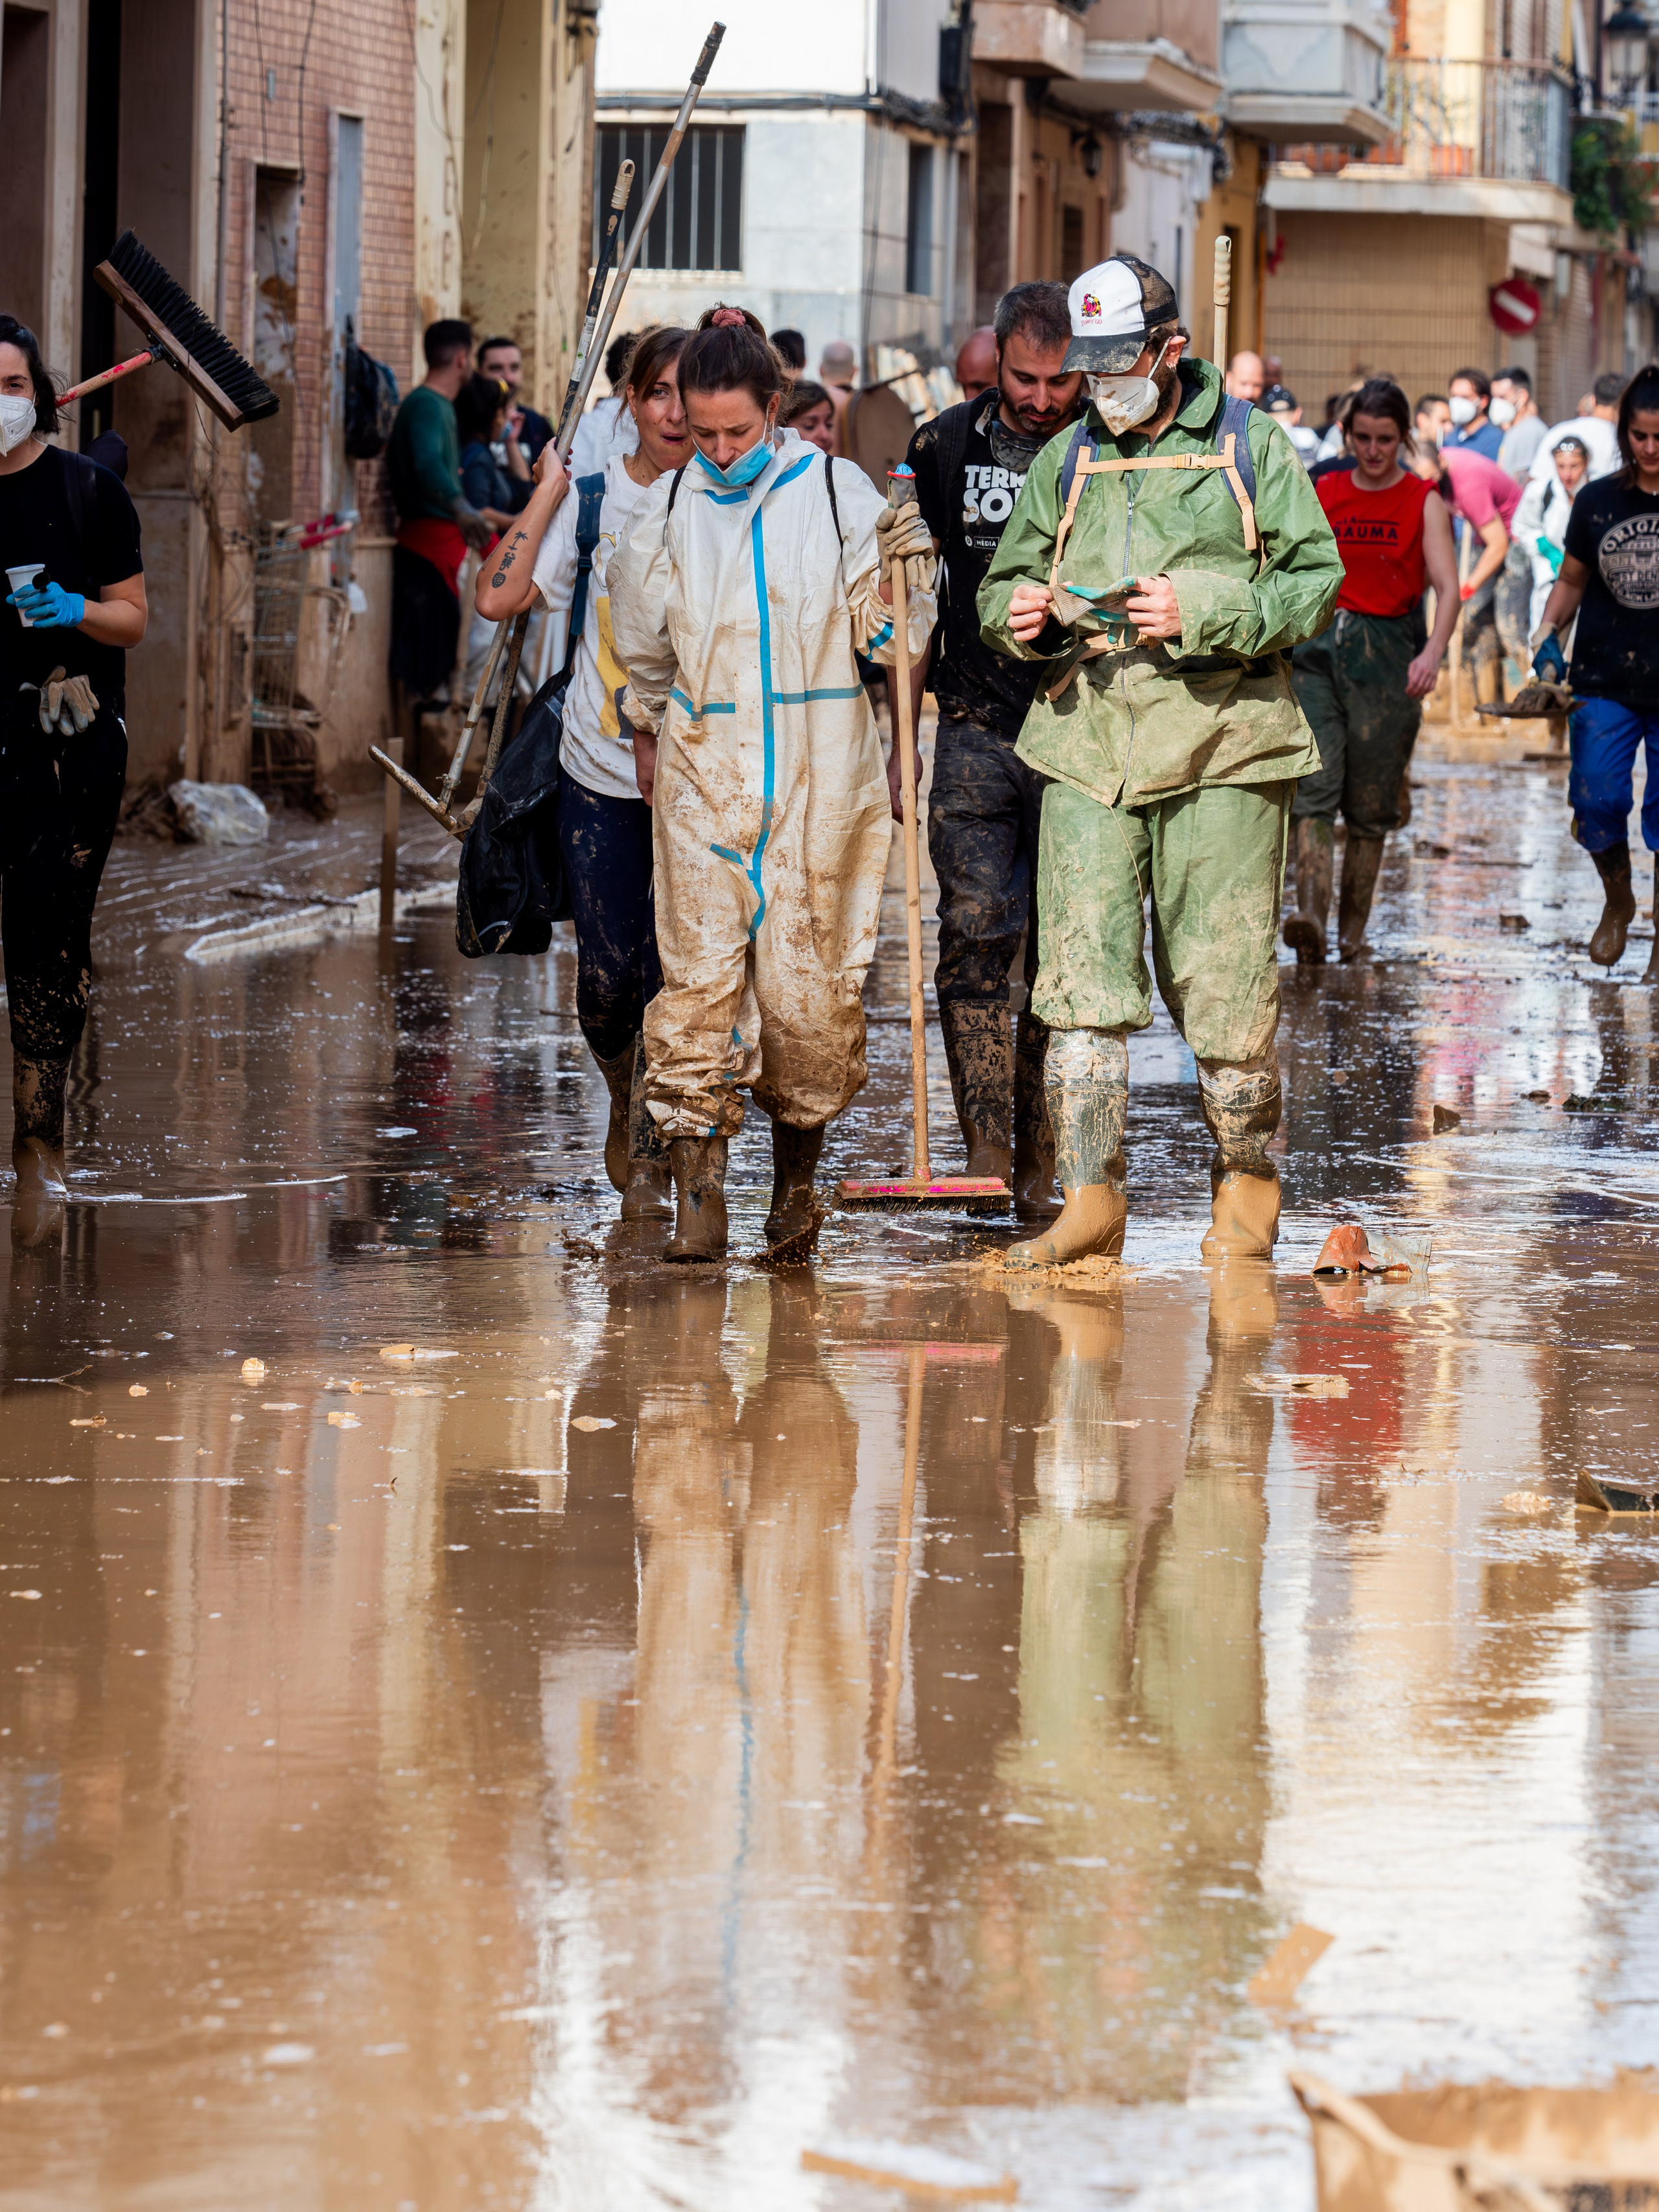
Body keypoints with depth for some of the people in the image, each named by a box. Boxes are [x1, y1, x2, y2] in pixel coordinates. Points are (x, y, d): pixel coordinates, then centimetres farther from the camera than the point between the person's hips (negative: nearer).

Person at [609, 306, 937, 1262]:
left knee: (808, 976, -1)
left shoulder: (838, 492, 1)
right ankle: (698, 1187, -10)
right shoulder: (668, 511, 7)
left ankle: (798, 1175, 17)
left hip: (817, 773, -1)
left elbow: (885, 637, 2)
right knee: (700, 973, -9)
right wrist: (650, 733, 25)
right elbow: (644, 645, 22)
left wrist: (904, 567, -15)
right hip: (705, 770, 1)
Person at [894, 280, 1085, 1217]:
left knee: (1062, 953, 2)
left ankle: (1042, 1163, 9)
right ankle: (986, 1144, -11)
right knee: (975, 931, -11)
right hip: (975, 734, 1)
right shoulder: (947, 448, 5)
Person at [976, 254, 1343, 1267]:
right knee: (1082, 971, -5)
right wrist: (1019, 611, -1)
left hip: (1221, 738, -3)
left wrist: (1207, 611, -14)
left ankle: (1247, 1184, 15)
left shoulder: (1250, 446, 4)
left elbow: (1318, 583, 0)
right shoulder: (1064, 461, 15)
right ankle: (1092, 1197, -2)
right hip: (1088, 739, 3)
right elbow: (1003, 582, 23)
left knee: (1224, 984, -1)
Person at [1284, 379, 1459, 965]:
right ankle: (1311, 915, -25)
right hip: (1317, 648, 2)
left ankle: (1353, 927, 15)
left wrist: (1434, 652, -24)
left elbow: (1448, 587, -8)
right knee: (1312, 783, -15)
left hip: (1387, 652, -2)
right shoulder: (1324, 493, 9)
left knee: (1370, 803, 3)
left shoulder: (1424, 501, 2)